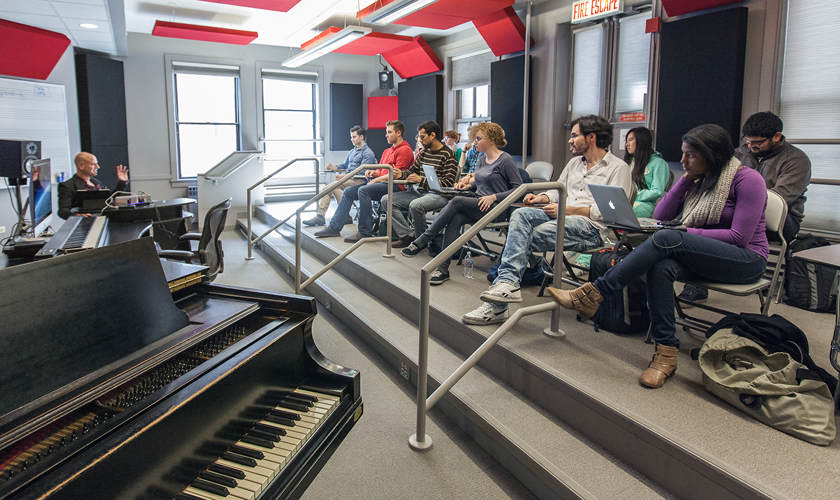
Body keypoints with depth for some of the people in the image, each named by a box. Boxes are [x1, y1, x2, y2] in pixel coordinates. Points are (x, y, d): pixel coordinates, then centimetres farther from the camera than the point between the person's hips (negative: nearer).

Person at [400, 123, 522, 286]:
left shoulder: (505, 160, -7)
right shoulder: (482, 160, 17)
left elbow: (519, 188, -10)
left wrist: (494, 197, -19)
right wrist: (469, 185, 10)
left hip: (495, 208, -7)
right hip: (478, 204, 7)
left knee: (457, 201, -28)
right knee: (455, 219, -25)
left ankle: (423, 240, -22)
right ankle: (443, 268, -29)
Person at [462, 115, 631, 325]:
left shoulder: (618, 168, -1)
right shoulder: (575, 162, 24)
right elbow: (558, 190, 30)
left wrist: (568, 209, -15)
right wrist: (542, 198, 5)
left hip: (591, 228, -7)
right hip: (563, 217, 7)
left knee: (524, 237, -27)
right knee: (520, 215, -23)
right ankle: (506, 282, -34)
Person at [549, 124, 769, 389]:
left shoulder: (747, 179, -9)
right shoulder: (699, 179, 12)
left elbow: (740, 236, -16)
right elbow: (661, 215, 6)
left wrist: (687, 233, -17)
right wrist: (685, 180, -1)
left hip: (747, 259, -6)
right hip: (705, 256, 6)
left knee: (665, 239, -31)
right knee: (661, 266, -31)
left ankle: (593, 293, -31)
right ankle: (666, 354, -29)